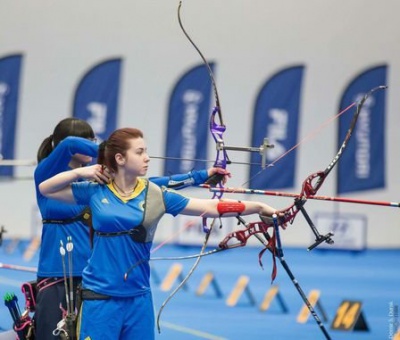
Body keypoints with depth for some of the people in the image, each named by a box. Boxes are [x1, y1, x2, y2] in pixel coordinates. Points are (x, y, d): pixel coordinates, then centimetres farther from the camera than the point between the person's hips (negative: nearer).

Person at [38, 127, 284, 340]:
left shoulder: (156, 195, -1)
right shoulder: (95, 191, -2)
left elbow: (211, 207, -4)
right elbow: (45, 189, 7)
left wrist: (257, 207, -10)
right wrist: (79, 172, -6)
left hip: (139, 298, 2)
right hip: (100, 297, -2)